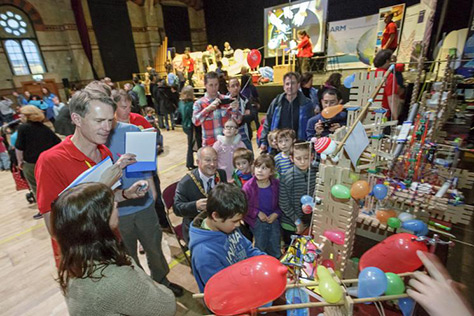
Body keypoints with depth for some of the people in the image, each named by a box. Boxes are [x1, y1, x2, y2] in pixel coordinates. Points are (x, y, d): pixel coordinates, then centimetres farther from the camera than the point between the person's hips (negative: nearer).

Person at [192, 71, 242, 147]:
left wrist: (235, 110, -23)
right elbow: (196, 121, -16)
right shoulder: (199, 103, 0)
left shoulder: (226, 100, 1)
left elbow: (238, 121, -3)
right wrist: (209, 108, -28)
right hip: (210, 145, -1)